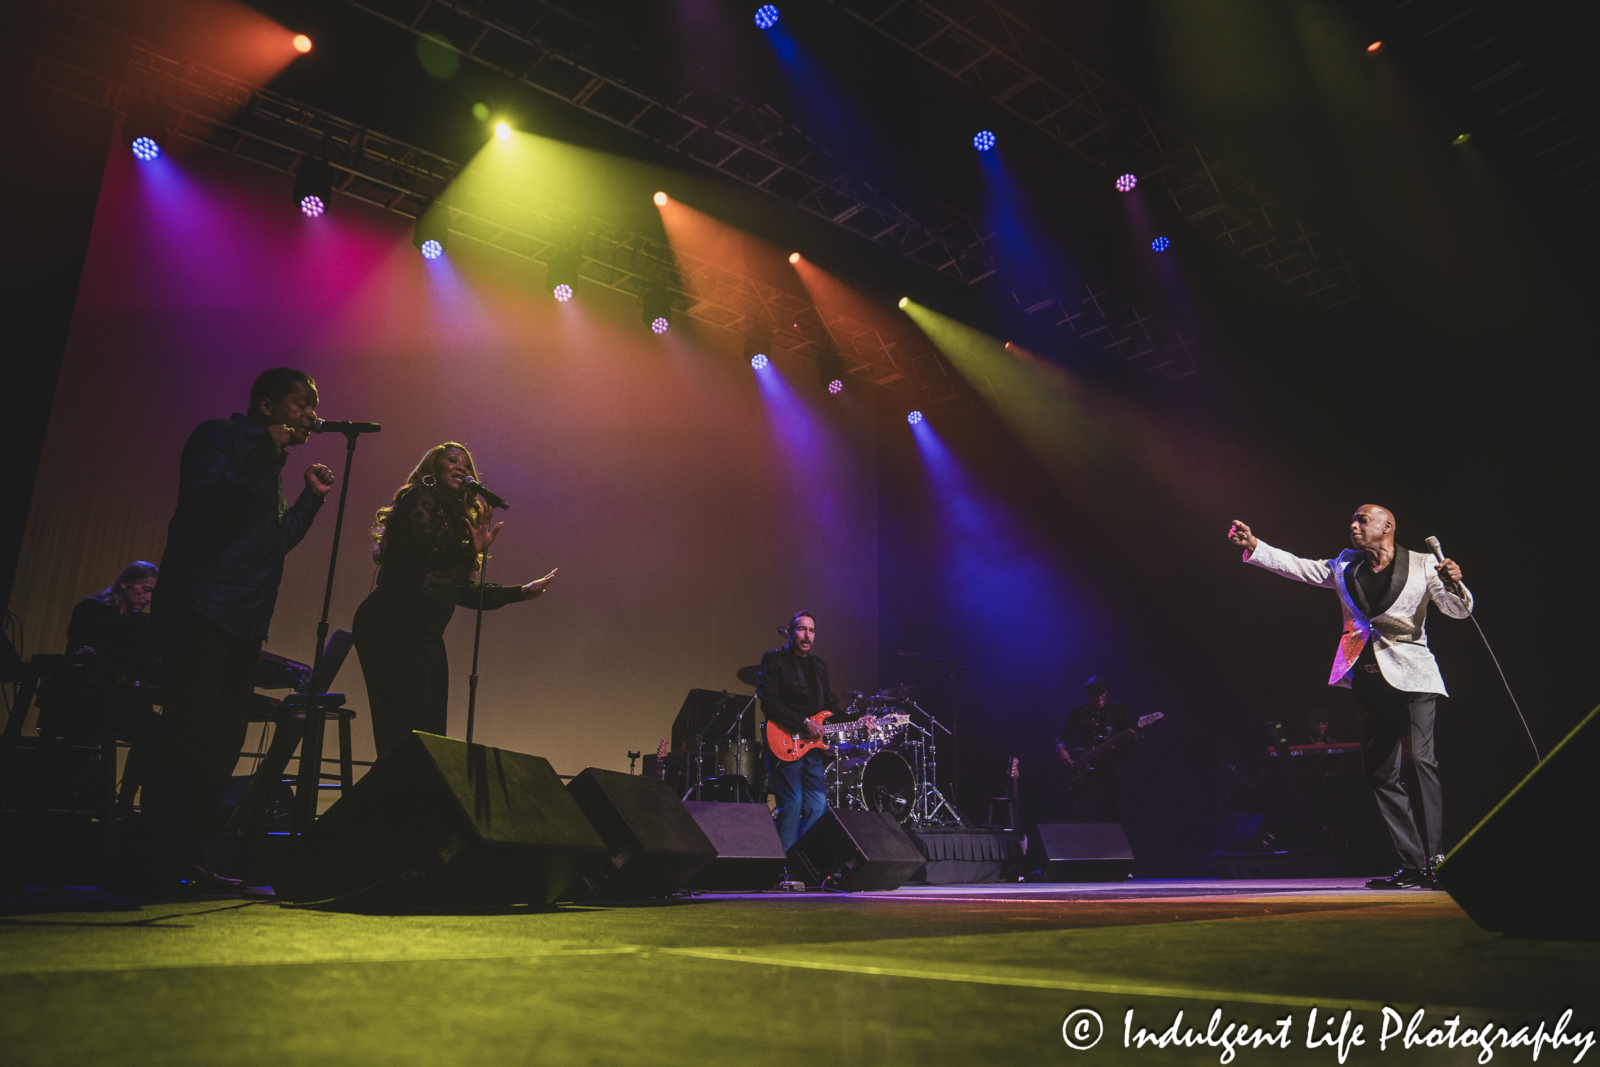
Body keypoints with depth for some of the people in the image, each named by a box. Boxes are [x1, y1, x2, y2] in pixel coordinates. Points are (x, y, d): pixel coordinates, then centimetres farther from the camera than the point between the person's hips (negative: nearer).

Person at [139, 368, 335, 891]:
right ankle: (165, 857, -6)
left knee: (224, 740, 5)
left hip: (243, 621, 9)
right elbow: (198, 502, -16)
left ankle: (185, 854, 11)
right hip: (201, 608, -8)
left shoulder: (270, 465, 25)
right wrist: (261, 457, -21)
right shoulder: (219, 437, 1)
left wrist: (311, 497, 20)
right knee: (190, 729, -11)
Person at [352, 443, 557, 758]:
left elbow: (463, 591, 21)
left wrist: (521, 592, 25)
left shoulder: (457, 519, 18)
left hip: (428, 636, 8)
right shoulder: (418, 499, -3)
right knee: (407, 736, -15)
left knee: (432, 737, 5)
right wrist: (470, 549, -20)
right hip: (391, 628, -8)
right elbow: (420, 552, -20)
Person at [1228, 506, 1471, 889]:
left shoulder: (1422, 565, 2)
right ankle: (1413, 867, 10)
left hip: (1412, 676, -5)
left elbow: (1459, 610, 0)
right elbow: (1296, 566, 11)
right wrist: (1253, 545, 1)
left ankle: (1436, 860, -17)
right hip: (1370, 681, 5)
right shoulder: (1344, 567, 15)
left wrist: (1453, 584, -21)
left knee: (1422, 760, -19)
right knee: (1379, 772, 3)